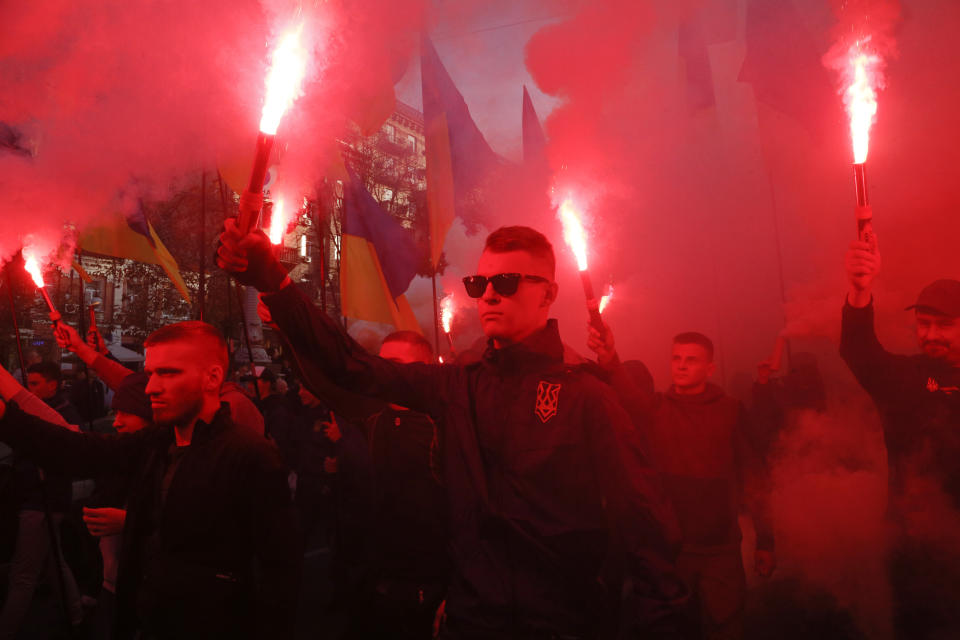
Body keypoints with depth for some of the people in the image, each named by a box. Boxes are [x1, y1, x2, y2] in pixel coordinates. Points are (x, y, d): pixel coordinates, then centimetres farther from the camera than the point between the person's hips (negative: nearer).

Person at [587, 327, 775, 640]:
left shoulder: (730, 410, 1)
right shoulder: (655, 408, 2)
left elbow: (753, 476, 2)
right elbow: (630, 393, -21)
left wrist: (766, 540, 0)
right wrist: (610, 361, -42)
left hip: (721, 548, -1)